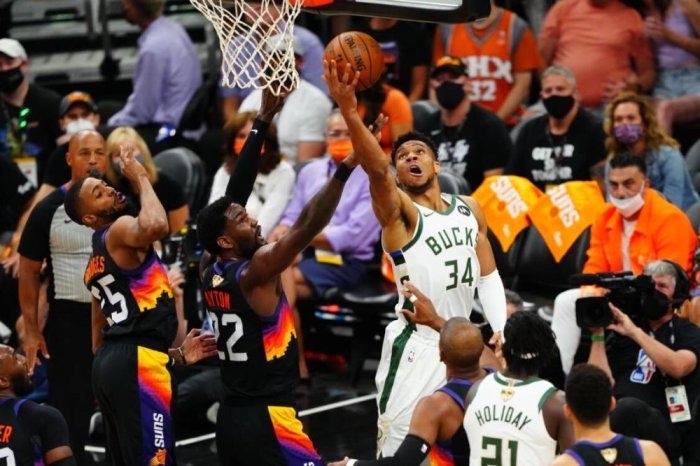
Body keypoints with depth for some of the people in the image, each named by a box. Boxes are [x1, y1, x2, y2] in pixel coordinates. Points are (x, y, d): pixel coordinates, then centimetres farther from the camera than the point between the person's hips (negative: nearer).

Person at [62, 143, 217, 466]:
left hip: (108, 363, 10)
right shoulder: (120, 230, -3)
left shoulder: (96, 264, 25)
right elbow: (156, 226, -30)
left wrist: (177, 355, 26)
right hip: (136, 365, -10)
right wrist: (141, 177, -10)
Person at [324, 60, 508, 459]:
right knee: (399, 448, -8)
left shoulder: (469, 209, 10)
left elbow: (488, 275, 14)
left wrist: (500, 328, -2)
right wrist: (349, 110, -45)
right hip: (416, 346, -6)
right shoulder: (399, 211, -9)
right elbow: (376, 168, -29)